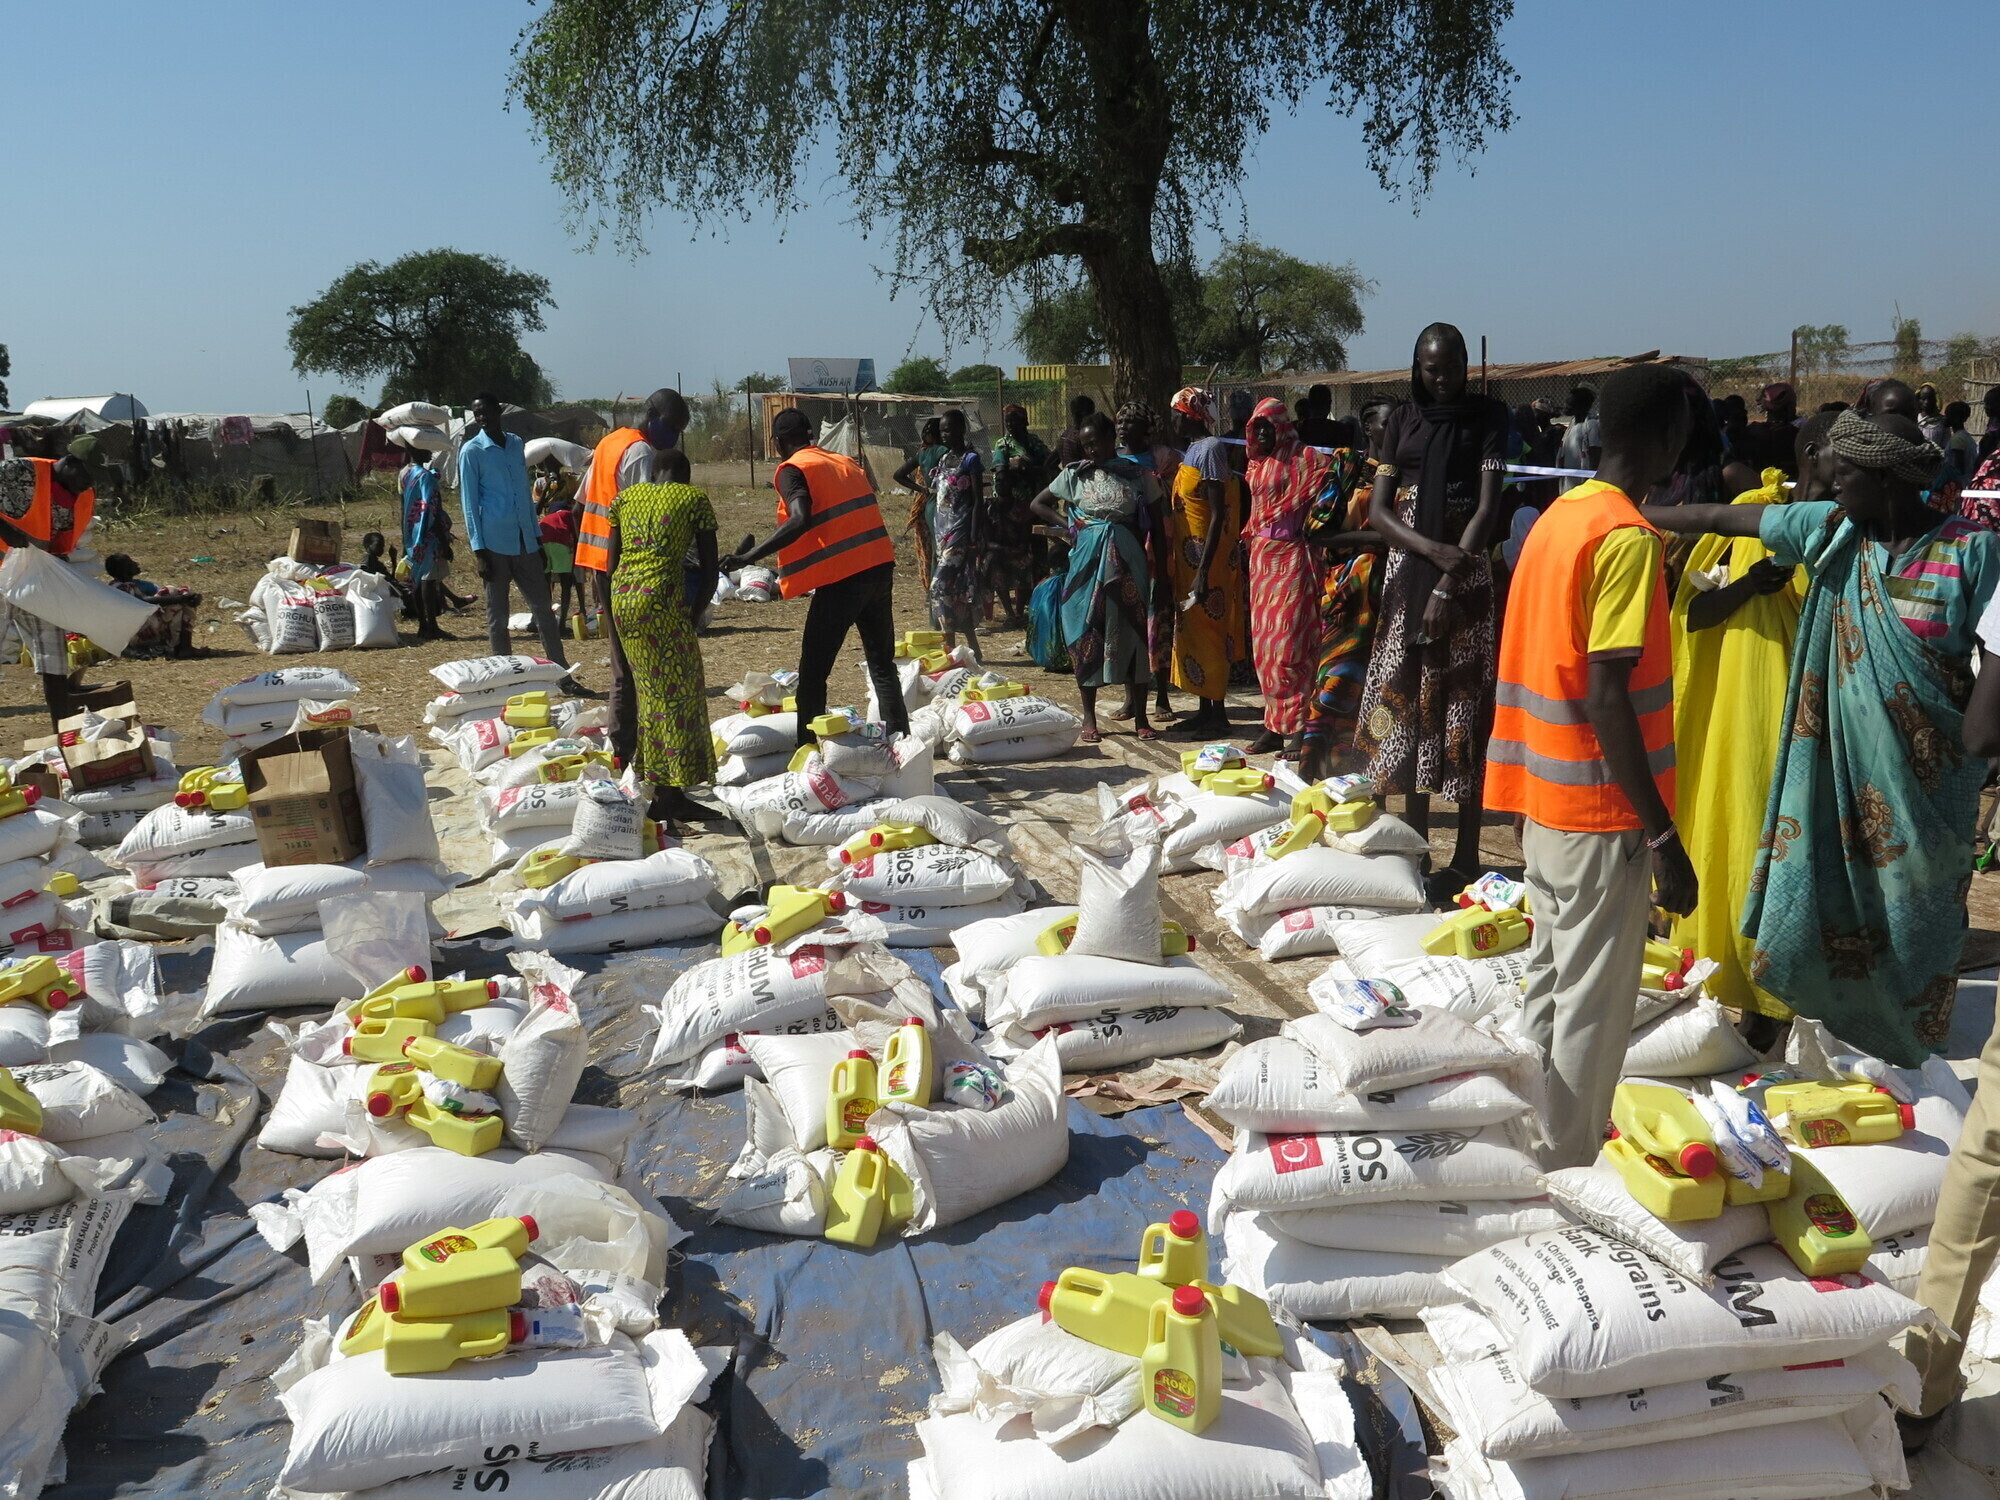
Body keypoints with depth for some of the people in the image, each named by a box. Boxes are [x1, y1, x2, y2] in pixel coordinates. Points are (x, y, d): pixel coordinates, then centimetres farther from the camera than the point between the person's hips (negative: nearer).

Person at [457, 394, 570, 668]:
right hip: (494, 544, -5)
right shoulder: (472, 451, -3)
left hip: (525, 542, 5)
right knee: (497, 616, 3)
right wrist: (478, 549, -11)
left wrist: (537, 535, 15)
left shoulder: (517, 443, 11)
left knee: (543, 608, 7)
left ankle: (561, 670, 11)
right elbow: (469, 502, -5)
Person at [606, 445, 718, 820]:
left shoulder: (625, 497, 18)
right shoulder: (695, 498, 7)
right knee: (677, 691, 2)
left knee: (650, 690, 16)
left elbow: (613, 560, 14)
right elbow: (710, 567, 3)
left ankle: (660, 790, 21)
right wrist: (694, 613, 10)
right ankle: (671, 794, 3)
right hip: (662, 595, -5)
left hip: (622, 593, 5)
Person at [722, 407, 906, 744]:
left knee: (812, 672, 2)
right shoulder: (847, 463, 18)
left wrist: (749, 557, -20)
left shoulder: (793, 469, -3)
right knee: (882, 665, 16)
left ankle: (808, 748, 2)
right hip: (880, 567, 7)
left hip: (841, 578, -7)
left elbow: (801, 520, -20)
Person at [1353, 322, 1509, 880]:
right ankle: (1416, 840, 14)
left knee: (1464, 705, -4)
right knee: (1409, 701, 5)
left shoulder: (1486, 416, 1)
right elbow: (1377, 511, 3)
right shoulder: (1402, 421, 10)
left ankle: (1466, 854, 2)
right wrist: (1431, 548, -15)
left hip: (1467, 577, -3)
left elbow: (1488, 507, -8)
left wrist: (1450, 583, -18)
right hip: (1407, 575, 3)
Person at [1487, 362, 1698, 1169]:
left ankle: (1535, 1145, 29)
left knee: (1551, 976, 18)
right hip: (1600, 808, -9)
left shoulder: (1559, 515, 9)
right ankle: (1570, 1171, 11)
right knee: (1595, 1002, 2)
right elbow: (1609, 698, -22)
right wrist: (1663, 835, -19)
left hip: (1543, 795, 9)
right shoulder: (1628, 536, -17)